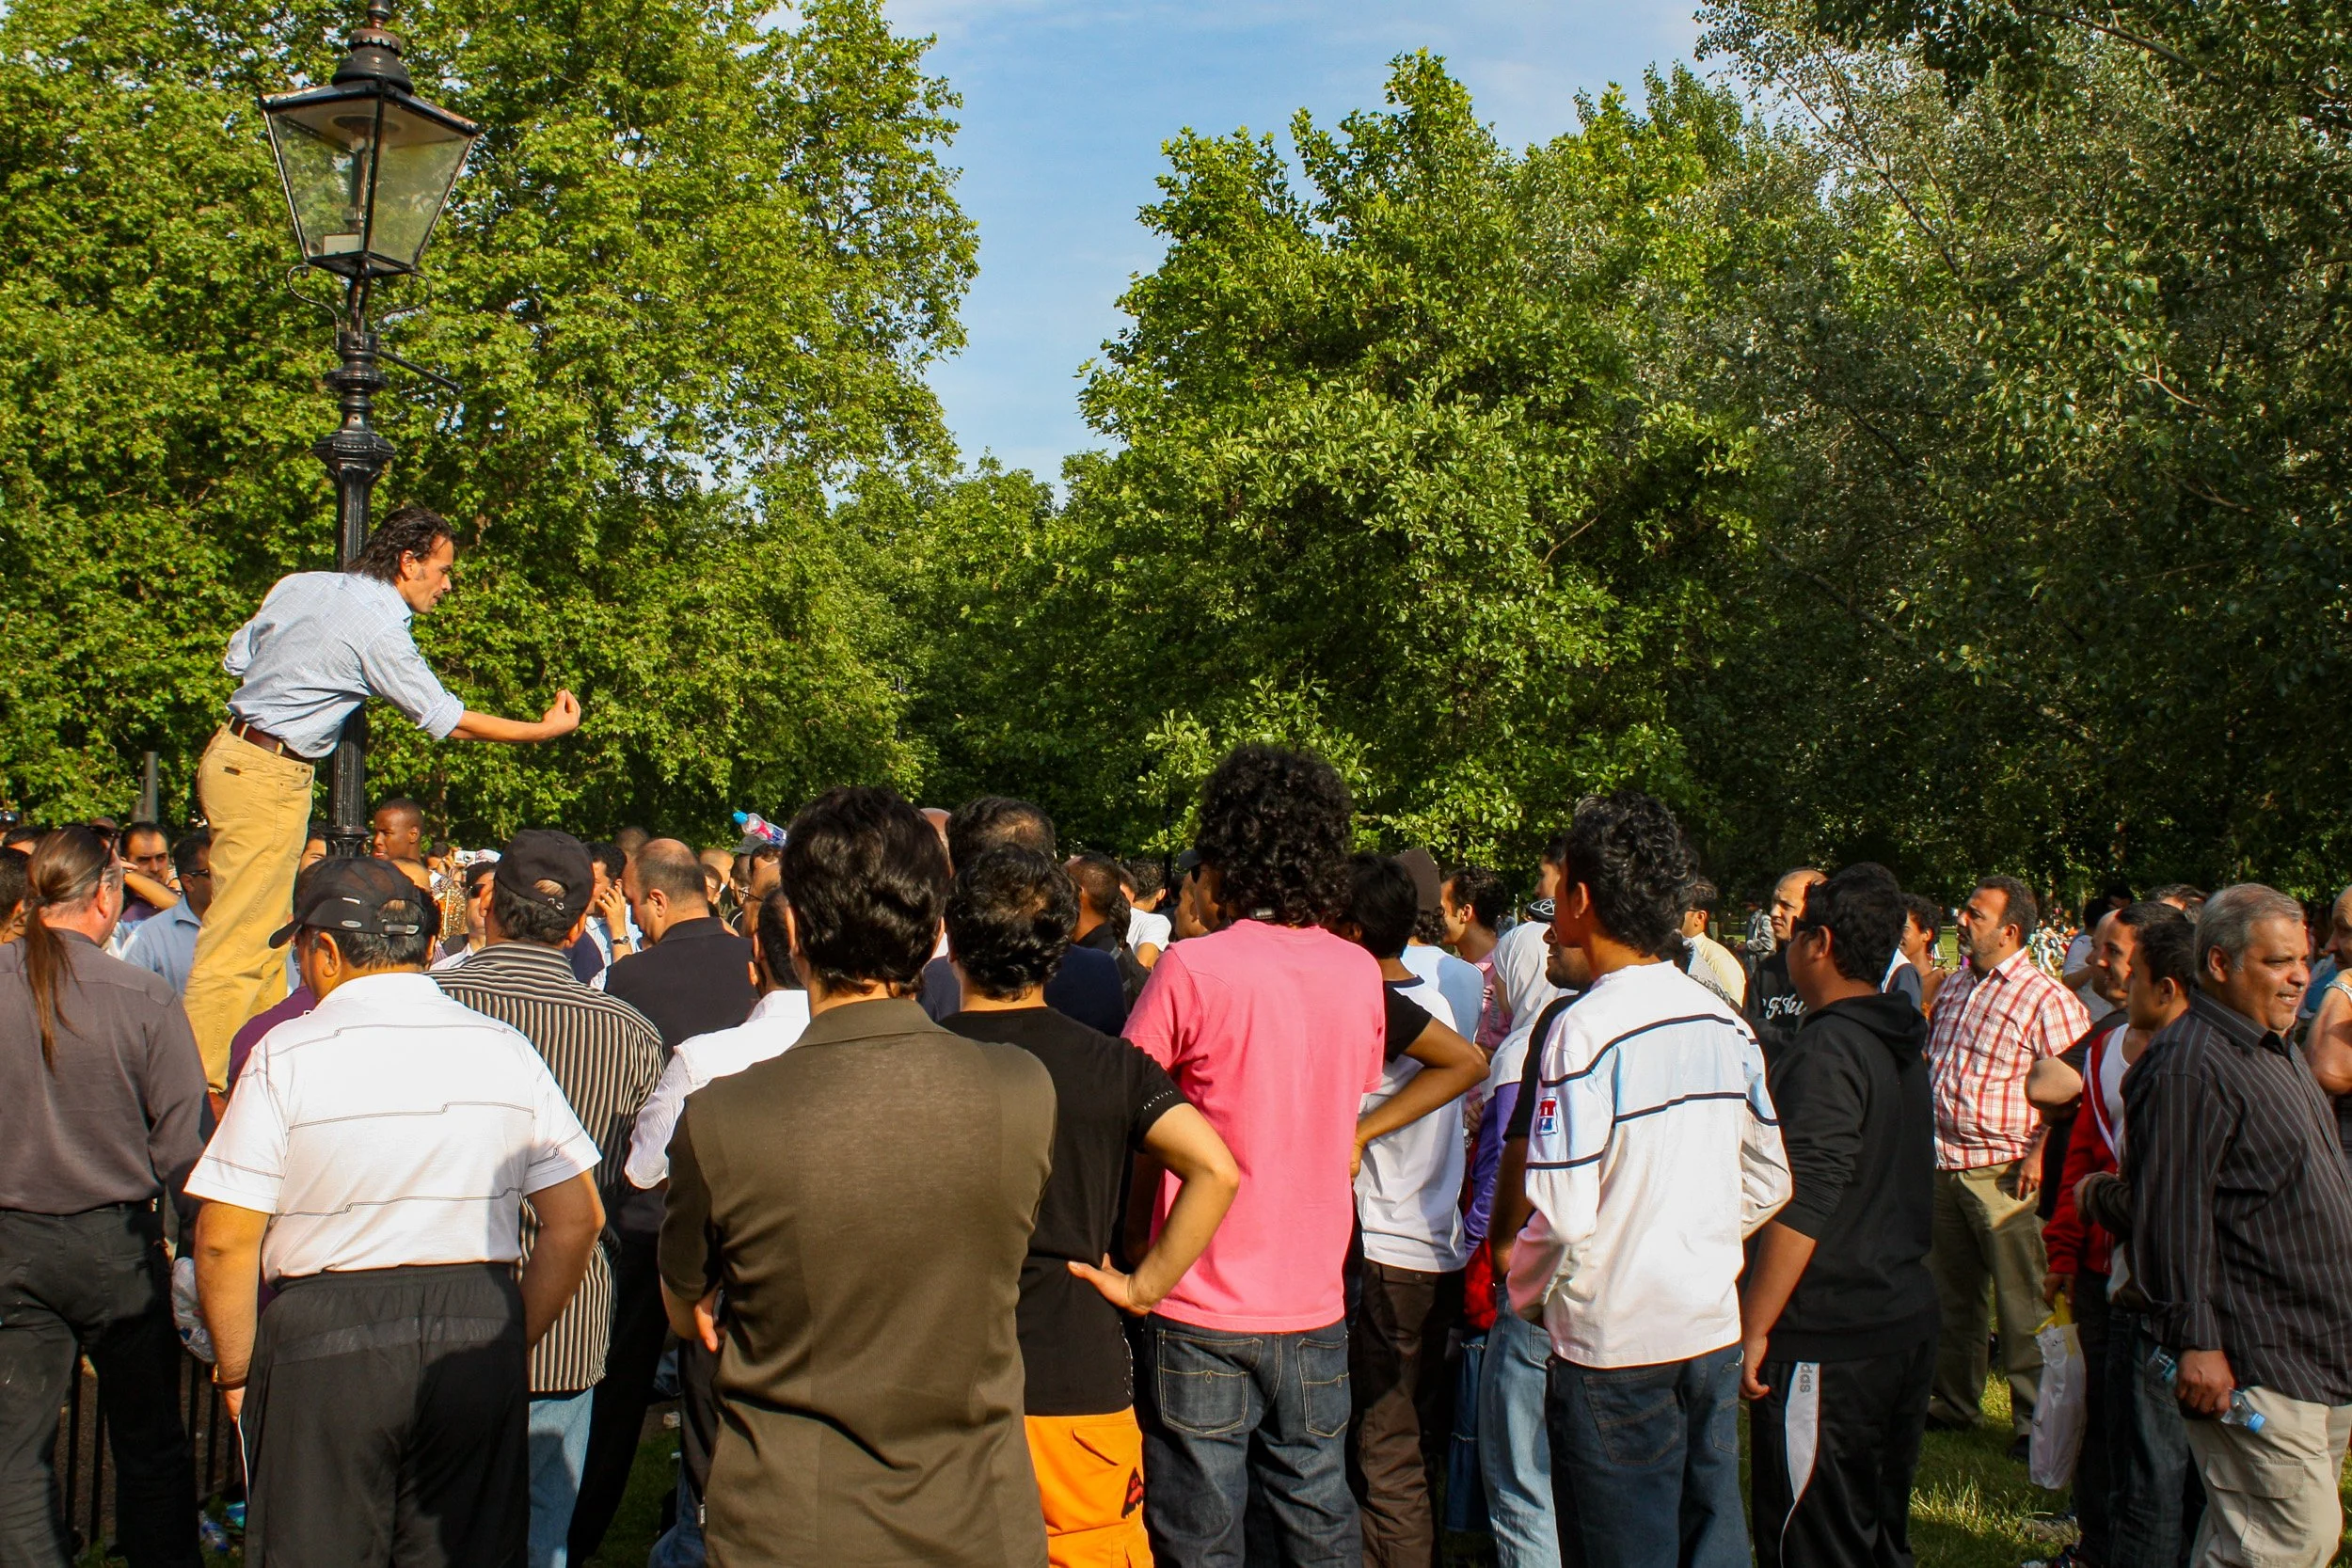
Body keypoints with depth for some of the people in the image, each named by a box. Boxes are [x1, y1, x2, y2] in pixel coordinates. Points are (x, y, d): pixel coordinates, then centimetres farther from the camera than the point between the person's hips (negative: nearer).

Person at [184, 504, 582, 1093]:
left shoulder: (300, 585, 7)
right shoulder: (381, 632, -16)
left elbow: (237, 659, 14)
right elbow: (449, 721, -8)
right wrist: (546, 728, 2)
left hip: (232, 752, 9)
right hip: (270, 778, -9)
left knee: (266, 931, 14)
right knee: (239, 939, -7)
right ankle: (200, 1082, -6)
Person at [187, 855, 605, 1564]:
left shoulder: (286, 1055, -6)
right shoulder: (505, 1048, 4)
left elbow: (225, 1241, -8)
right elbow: (576, 1221, 5)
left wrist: (237, 1373, 5)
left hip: (326, 1345, -3)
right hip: (480, 1333, 3)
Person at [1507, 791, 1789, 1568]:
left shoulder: (1587, 1029, -17)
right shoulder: (1725, 1023, 4)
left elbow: (1563, 1214, -19)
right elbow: (1769, 1182, 11)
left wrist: (1524, 1291, -2)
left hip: (1616, 1338, -6)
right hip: (1713, 1327, 6)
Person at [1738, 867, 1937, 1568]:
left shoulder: (1827, 1050, -18)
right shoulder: (1901, 1046, 12)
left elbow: (1801, 1206, -23)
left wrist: (1754, 1329, -18)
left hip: (1830, 1342, -10)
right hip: (1906, 1321, 10)